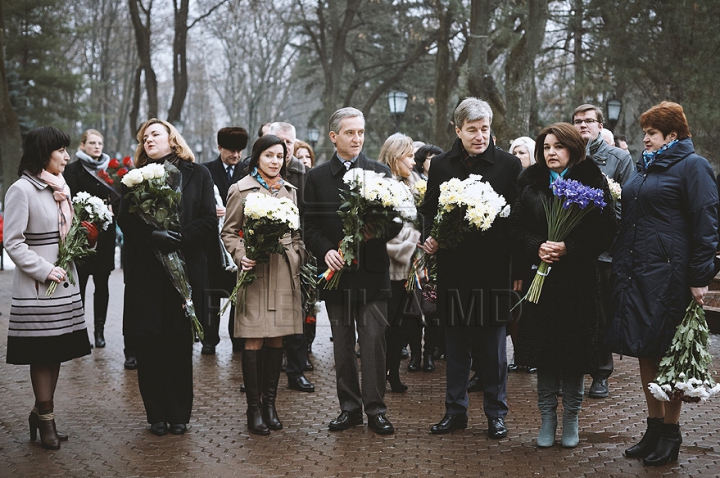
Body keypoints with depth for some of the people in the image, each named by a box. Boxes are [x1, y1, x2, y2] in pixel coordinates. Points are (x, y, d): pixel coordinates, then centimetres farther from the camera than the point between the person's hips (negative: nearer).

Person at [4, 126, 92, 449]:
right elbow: (13, 242, -13)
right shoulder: (21, 190, -10)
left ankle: (41, 413, 20)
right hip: (36, 287, -7)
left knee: (57, 352, 10)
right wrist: (45, 271, -18)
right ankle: (46, 419, 9)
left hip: (64, 283, 7)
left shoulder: (61, 187, 13)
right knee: (42, 354, -1)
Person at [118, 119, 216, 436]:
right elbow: (125, 220, 0)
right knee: (150, 344, 1)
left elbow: (210, 220, 0)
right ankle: (157, 414, 10)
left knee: (180, 344, 2)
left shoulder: (196, 174, 8)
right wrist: (153, 236, -17)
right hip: (145, 271, 1)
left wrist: (180, 237, -15)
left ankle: (179, 414, 12)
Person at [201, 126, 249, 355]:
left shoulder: (246, 173, 8)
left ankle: (239, 337, 14)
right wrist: (212, 211, -19)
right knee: (211, 291, 3)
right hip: (213, 240, -2)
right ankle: (209, 339, 10)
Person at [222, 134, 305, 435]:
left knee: (277, 340, 6)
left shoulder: (290, 191, 16)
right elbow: (229, 231, 2)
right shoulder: (241, 190, 1)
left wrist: (297, 258, 8)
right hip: (256, 271, -4)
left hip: (285, 273, 5)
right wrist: (241, 257, -13)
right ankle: (254, 408, 2)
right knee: (254, 341, -5)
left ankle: (270, 404, 15)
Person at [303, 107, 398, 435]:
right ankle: (349, 407, 16)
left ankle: (375, 409, 2)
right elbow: (309, 226, 5)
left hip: (372, 271, -1)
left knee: (374, 340, -5)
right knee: (342, 344, 7)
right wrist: (326, 250, -12)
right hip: (336, 271, 1)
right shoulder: (317, 177, 9)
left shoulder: (381, 172, 8)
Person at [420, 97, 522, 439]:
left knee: (493, 344, 5)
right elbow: (428, 209, 15)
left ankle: (496, 413, 17)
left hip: (494, 268, -2)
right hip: (453, 267, 3)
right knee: (455, 343, 10)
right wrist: (429, 237, -5)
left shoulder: (508, 164, 0)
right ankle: (455, 410, 22)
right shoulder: (440, 166, 8)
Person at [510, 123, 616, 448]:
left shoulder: (592, 181, -1)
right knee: (544, 350, 5)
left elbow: (605, 231, -6)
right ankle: (547, 418, 17)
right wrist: (537, 247, -13)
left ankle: (571, 418, 17)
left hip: (578, 279, -2)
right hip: (540, 278, 2)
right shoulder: (529, 183, 8)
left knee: (574, 351, 2)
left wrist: (568, 248, -17)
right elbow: (516, 227, 6)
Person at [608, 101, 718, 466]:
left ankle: (671, 433, 10)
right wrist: (620, 265, 16)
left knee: (667, 353, -1)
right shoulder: (644, 168, 19)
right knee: (646, 353, 10)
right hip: (633, 272, 7)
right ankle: (654, 428, 20)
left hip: (667, 274, -7)